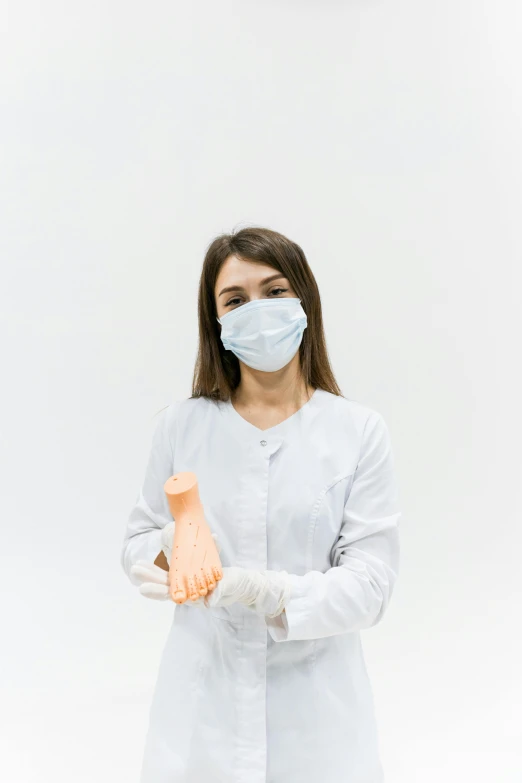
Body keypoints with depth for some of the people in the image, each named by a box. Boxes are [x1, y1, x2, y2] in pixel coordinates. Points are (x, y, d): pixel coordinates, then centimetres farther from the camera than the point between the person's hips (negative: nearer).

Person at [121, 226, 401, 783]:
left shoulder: (360, 432, -9)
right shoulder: (182, 423, -4)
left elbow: (370, 580, -12)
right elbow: (139, 535, 4)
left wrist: (269, 592, -27)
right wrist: (166, 549, -18)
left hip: (314, 700, -1)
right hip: (203, 691, 1)